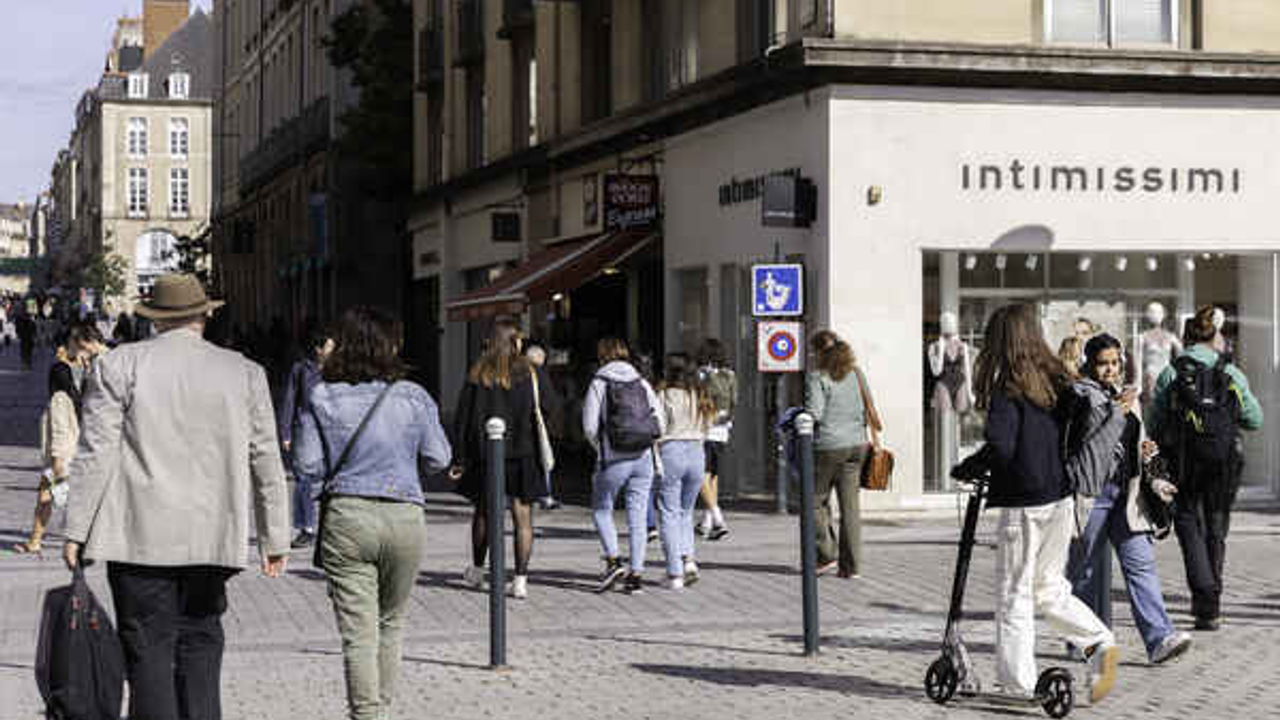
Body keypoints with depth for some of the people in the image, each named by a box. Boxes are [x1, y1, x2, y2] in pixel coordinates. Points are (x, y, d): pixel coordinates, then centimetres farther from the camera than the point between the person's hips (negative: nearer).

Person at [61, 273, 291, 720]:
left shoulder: (119, 366, 1)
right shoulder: (245, 373, 8)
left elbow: (96, 454, -3)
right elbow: (266, 462, 9)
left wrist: (77, 532, 1)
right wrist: (274, 538, 14)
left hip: (141, 537, -2)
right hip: (213, 537, 2)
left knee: (148, 650, 0)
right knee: (200, 645, 10)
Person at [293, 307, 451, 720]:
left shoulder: (322, 398, -3)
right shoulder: (413, 397, -2)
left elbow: (307, 463, -4)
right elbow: (438, 458, 1)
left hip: (346, 516, -1)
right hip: (404, 516, 1)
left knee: (358, 634, -1)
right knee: (391, 624, 19)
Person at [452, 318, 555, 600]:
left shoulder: (478, 374, 0)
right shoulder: (530, 373, -3)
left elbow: (463, 419, 0)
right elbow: (546, 408, 1)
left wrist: (464, 457, 6)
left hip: (485, 453, 1)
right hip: (523, 454, -1)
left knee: (483, 511, 18)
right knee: (522, 515, 2)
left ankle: (477, 570, 30)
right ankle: (520, 579, -3)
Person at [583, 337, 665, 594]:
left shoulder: (599, 384, -3)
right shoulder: (642, 383, 7)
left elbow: (590, 427, -8)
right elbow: (660, 423, 4)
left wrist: (601, 448, 8)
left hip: (613, 459, -3)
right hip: (643, 457, 3)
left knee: (601, 509, 15)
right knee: (638, 516, 8)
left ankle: (613, 560, -1)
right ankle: (636, 573, 6)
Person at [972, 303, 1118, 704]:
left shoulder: (1008, 390, -13)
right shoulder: (1056, 381, 7)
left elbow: (1001, 445, -22)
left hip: (1024, 502, -7)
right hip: (1061, 497, 7)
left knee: (1014, 592, 4)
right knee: (1049, 588, 20)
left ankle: (1018, 682, 6)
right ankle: (1099, 643, 5)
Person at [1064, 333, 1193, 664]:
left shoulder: (1128, 397, 19)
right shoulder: (1079, 394, -2)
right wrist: (1115, 411, -20)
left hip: (1126, 493, 5)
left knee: (1141, 562, -6)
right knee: (1085, 568, 4)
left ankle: (1159, 638, -14)